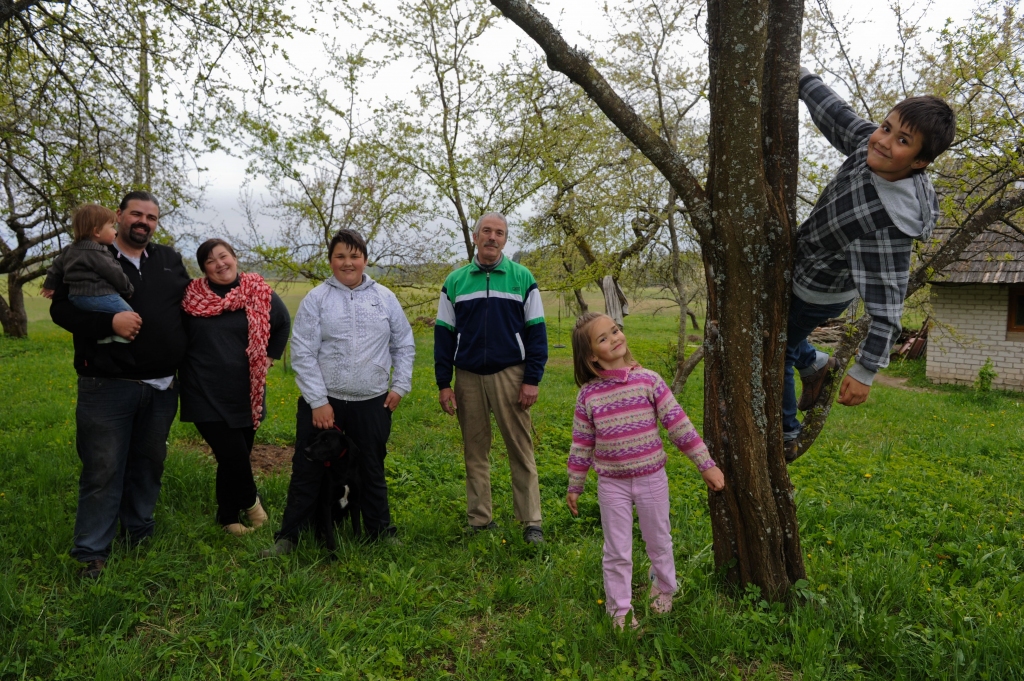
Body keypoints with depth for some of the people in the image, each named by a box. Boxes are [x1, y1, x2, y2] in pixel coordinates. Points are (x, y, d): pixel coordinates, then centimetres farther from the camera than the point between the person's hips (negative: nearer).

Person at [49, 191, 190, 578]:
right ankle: (92, 552, 10)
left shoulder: (170, 260, 13)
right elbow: (61, 310, -5)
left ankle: (139, 529, 32)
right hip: (107, 385, -4)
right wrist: (109, 322, -21)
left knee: (149, 462, 15)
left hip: (162, 387, 5)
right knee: (103, 469, -1)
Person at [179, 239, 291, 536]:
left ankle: (228, 517, 29)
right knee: (234, 456, -8)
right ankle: (250, 501, 21)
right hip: (207, 395, -2)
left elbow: (283, 324, 17)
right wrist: (187, 367, 6)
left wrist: (270, 357, 11)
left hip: (245, 395, 2)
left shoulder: (260, 294, 0)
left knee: (234, 458, 9)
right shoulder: (192, 297, -4)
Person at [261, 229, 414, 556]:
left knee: (372, 471, 16)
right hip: (322, 401, -2)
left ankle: (380, 531, 32)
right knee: (306, 471, 8)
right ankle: (288, 536, 24)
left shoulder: (385, 297, 3)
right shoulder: (316, 299, -4)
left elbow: (404, 345, 10)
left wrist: (400, 385, 3)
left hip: (373, 404, 2)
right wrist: (318, 402, -11)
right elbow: (302, 353, -7)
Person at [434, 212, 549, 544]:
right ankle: (480, 519, 19)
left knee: (521, 450, 0)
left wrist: (532, 380, -6)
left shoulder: (522, 278, 3)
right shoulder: (455, 282, 8)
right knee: (475, 451, 8)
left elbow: (536, 332, 1)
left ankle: (531, 522, 9)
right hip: (468, 377, 2)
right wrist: (443, 384, 2)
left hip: (510, 375, -2)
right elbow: (443, 334, 8)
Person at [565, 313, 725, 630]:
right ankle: (619, 609, 28)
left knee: (659, 542, 20)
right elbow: (581, 443, 1)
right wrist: (574, 486, 6)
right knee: (617, 551, 9)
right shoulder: (588, 394, -8)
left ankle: (663, 589, 46)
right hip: (611, 484, 0)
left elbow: (678, 424, -7)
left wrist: (705, 464, -6)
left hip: (651, 478, 1)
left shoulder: (648, 380, -10)